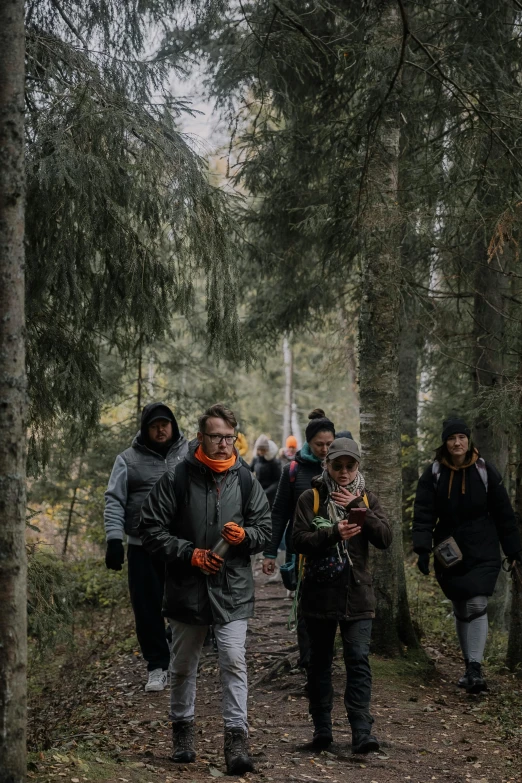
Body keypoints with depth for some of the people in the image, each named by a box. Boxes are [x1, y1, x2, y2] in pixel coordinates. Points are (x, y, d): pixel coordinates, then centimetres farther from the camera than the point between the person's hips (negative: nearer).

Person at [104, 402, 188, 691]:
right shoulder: (129, 459, 3)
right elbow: (114, 501, -1)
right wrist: (114, 538, -12)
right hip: (143, 548, 0)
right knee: (148, 610, 3)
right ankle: (157, 666, 15)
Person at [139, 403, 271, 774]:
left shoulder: (245, 480, 1)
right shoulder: (176, 478, -6)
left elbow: (265, 528, 9)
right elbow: (152, 531, -4)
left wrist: (244, 535, -14)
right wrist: (190, 554, -14)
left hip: (233, 589, 0)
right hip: (187, 587, 0)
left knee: (234, 662, -8)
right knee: (184, 666, 14)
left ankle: (237, 738, -3)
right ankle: (183, 730, 33)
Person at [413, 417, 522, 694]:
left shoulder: (485, 471, -2)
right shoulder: (434, 474, -1)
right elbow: (423, 514, -4)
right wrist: (423, 549, -15)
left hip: (482, 553, -2)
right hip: (449, 553, 2)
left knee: (477, 605, -15)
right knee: (460, 610, 9)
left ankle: (475, 668, -16)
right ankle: (471, 668, 21)